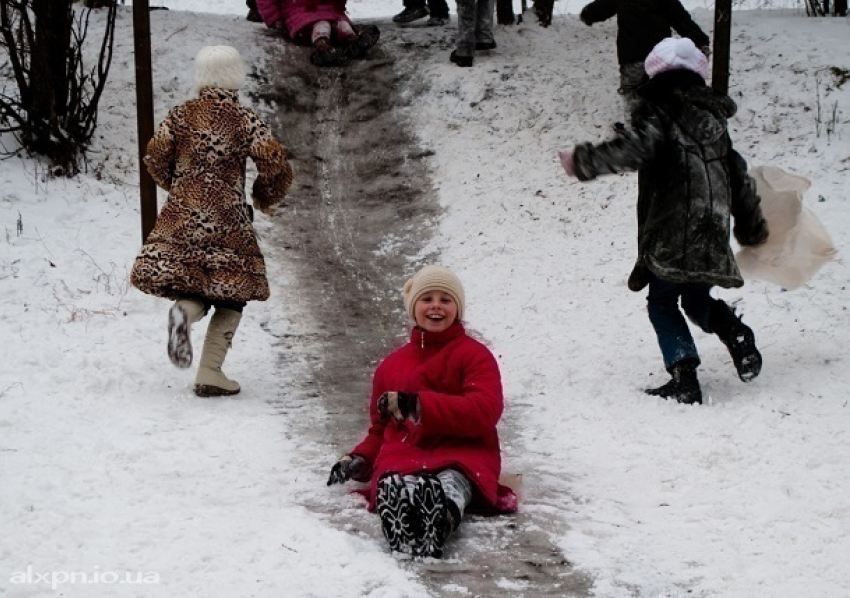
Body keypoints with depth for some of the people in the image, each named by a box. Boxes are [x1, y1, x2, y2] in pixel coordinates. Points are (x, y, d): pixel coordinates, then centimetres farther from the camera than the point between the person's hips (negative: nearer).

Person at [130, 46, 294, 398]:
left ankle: (185, 310, -24)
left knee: (194, 286, 14)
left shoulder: (180, 116, 4)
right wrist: (264, 198, 13)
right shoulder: (246, 121, -3)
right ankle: (210, 374, -1)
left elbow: (155, 157, 4)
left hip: (182, 215, 3)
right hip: (227, 218, -2)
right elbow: (276, 167, -7)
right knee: (230, 295, 8)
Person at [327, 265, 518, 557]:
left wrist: (417, 405, -16)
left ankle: (439, 522, -80)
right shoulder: (392, 364, 30)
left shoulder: (475, 355, 13)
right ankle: (403, 533, -75)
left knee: (450, 484, -45)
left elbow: (484, 412, -7)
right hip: (403, 455, 3)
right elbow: (380, 429, 36)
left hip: (463, 454, -3)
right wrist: (360, 459, 12)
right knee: (393, 486, -40)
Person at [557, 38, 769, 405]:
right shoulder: (713, 116, 17)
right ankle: (738, 336, -5)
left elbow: (637, 150, -23)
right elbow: (738, 175, 20)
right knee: (698, 300, 22)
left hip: (671, 233, -6)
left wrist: (583, 162, -16)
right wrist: (752, 227, 30)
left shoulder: (658, 109, -3)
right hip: (713, 234, 6)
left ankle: (684, 379, -5)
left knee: (662, 303, 7)